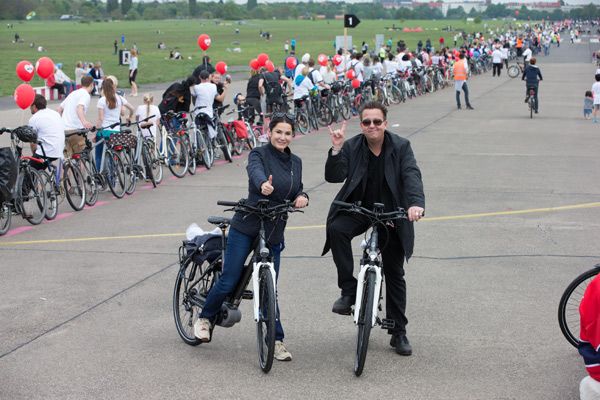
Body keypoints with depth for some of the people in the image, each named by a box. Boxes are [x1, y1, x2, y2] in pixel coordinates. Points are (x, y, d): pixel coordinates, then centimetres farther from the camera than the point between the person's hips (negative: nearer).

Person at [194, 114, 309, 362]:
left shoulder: (296, 162, 11)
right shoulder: (259, 154, -7)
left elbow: (297, 190, 14)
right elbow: (256, 172, -29)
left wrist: (302, 197, -11)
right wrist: (263, 184, -52)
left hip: (274, 233, 4)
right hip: (246, 228, -4)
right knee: (228, 282, -1)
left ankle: (276, 341, 14)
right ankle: (205, 318, 24)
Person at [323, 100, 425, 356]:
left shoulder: (401, 147, -8)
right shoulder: (351, 147, -5)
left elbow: (412, 176, -22)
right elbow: (334, 177, -15)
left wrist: (416, 203, -40)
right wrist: (336, 149, -29)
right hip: (358, 210, 0)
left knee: (395, 274, 5)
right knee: (336, 229, -33)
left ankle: (398, 333, 16)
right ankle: (349, 290, -21)